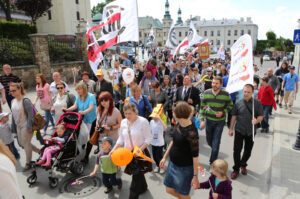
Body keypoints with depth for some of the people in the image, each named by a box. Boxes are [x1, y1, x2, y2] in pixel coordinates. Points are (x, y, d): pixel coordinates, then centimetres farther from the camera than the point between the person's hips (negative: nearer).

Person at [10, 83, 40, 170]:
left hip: (26, 126, -8)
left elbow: (30, 115, -19)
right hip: (19, 126, 9)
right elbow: (13, 115, 12)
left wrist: (29, 127, -21)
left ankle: (28, 163, 21)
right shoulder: (13, 101, 5)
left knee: (26, 144, 2)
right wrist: (13, 127, 14)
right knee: (21, 143, 17)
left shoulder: (25, 101, -18)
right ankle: (39, 151, 33)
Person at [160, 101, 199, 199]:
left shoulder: (191, 133, -29)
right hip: (172, 163, 8)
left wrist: (195, 176, -16)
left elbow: (195, 155, -22)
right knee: (169, 190, 22)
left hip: (184, 168, -8)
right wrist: (164, 157, 14)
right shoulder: (179, 124, -4)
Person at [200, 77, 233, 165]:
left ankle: (212, 163, 16)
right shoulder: (206, 93, -6)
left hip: (220, 121, -2)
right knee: (209, 141, 17)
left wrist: (223, 112, -15)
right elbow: (202, 107, 0)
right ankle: (215, 150, 51)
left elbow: (230, 106, 3)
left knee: (216, 143, -1)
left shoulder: (226, 94, -11)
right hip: (209, 120, 3)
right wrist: (202, 120, -7)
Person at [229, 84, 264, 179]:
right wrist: (231, 128, 5)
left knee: (248, 150, 15)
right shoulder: (238, 103, -4)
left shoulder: (257, 103, -5)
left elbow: (261, 116, -1)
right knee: (237, 150, 1)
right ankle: (236, 169, 18)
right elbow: (234, 116, 4)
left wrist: (257, 120, -24)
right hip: (239, 130, 0)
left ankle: (243, 165, 39)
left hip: (251, 131, 1)